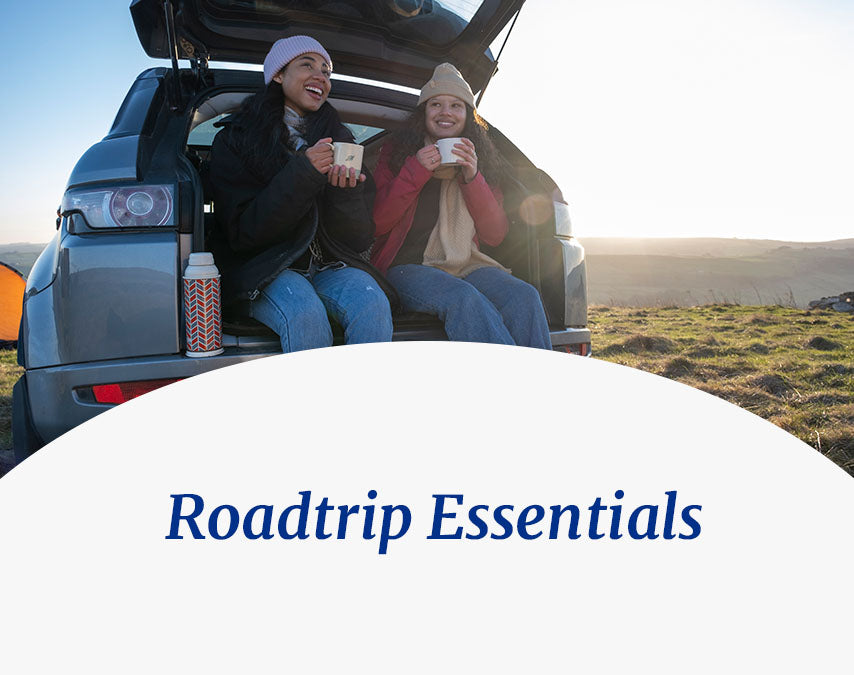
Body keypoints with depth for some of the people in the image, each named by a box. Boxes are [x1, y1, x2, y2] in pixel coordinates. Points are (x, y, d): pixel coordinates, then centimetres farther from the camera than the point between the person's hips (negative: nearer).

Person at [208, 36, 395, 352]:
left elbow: (361, 240, 7)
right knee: (305, 315, -34)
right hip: (264, 272, -2)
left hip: (330, 266, 3)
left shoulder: (339, 139, 13)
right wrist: (302, 175, -17)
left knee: (372, 302, -29)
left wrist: (346, 192, -14)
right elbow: (242, 233, -7)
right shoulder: (236, 139, 5)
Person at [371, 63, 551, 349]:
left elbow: (495, 236, 5)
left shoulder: (481, 160, 14)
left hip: (465, 266, 3)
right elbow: (376, 224, -1)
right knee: (465, 298, -35)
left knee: (524, 296, -28)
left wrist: (472, 178, -7)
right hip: (408, 266, -3)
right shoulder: (395, 152, 8)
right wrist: (416, 170, -9)